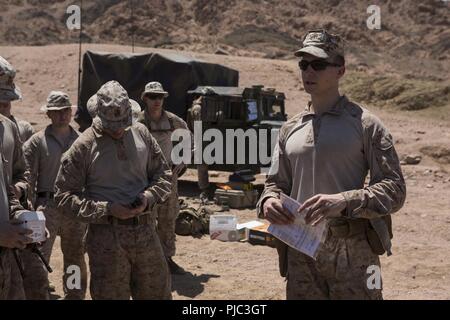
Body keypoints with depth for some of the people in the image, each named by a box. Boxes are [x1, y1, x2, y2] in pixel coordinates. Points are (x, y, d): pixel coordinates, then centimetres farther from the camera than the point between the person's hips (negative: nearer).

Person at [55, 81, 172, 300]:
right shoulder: (84, 146, -8)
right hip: (107, 238, -4)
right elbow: (64, 197, -7)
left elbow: (163, 175, 13)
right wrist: (108, 209, -17)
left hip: (145, 231, 4)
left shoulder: (141, 134, 5)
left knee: (158, 293, 14)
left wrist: (148, 198, -7)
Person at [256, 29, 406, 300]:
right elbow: (276, 183, 19)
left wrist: (343, 201, -24)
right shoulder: (290, 129, 12)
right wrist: (269, 201, -5)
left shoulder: (365, 124, -4)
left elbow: (394, 189, -9)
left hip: (352, 253, -4)